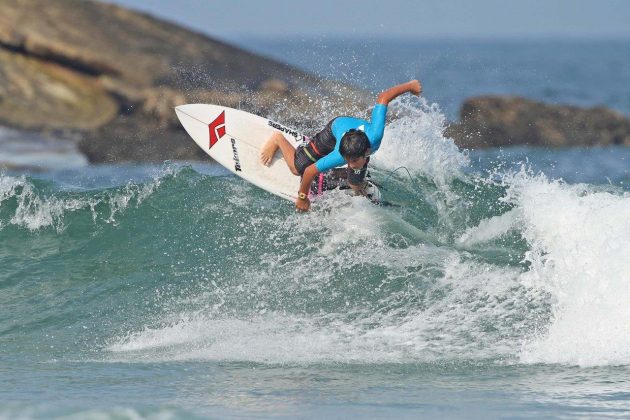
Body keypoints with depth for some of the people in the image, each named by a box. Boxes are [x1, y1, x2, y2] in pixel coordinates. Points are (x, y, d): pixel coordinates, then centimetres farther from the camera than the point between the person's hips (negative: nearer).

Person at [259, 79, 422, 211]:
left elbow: (383, 97, -39)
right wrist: (302, 197, -18)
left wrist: (410, 86, -25)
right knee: (297, 168, 4)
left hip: (360, 127, 2)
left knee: (356, 186, 6)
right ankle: (279, 140, 32)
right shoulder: (338, 157, -49)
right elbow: (310, 171, -33)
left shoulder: (375, 136, -49)